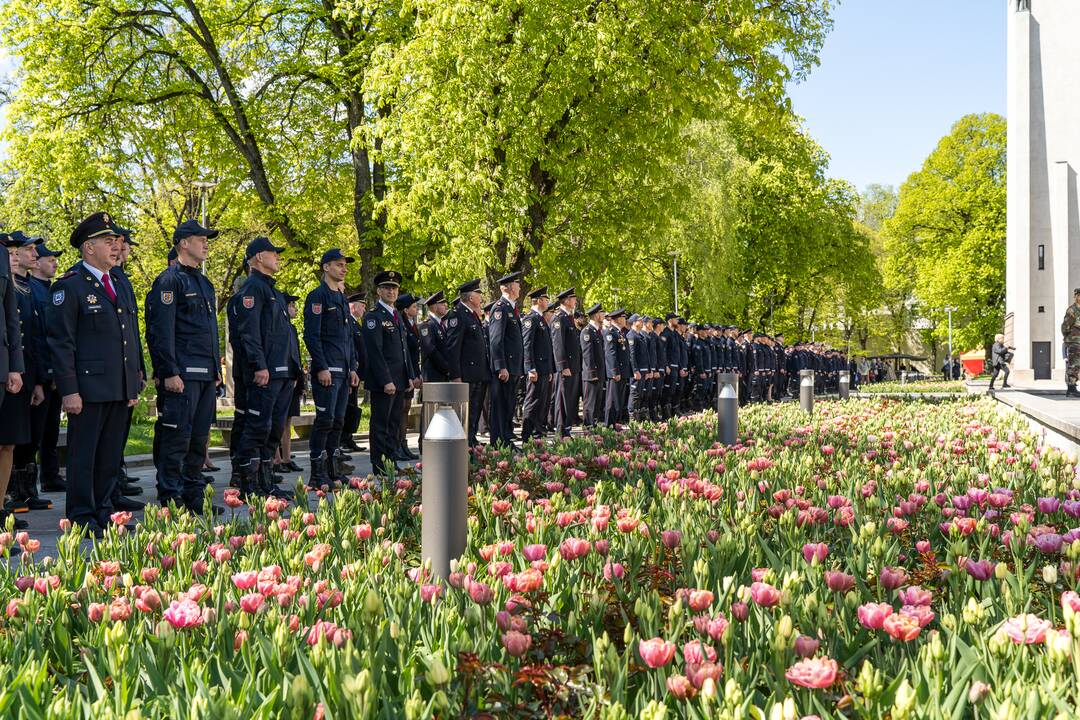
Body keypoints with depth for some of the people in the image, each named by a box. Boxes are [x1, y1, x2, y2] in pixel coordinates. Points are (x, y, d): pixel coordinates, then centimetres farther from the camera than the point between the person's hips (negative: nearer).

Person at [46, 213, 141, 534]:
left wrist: (134, 384, 17)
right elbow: (61, 342, -11)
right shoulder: (69, 286, -7)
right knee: (83, 454, 0)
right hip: (88, 386, -7)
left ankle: (103, 512, 21)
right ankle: (82, 518, 8)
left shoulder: (119, 286, 17)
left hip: (120, 389, 7)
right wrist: (69, 390, -16)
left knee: (111, 456, 12)